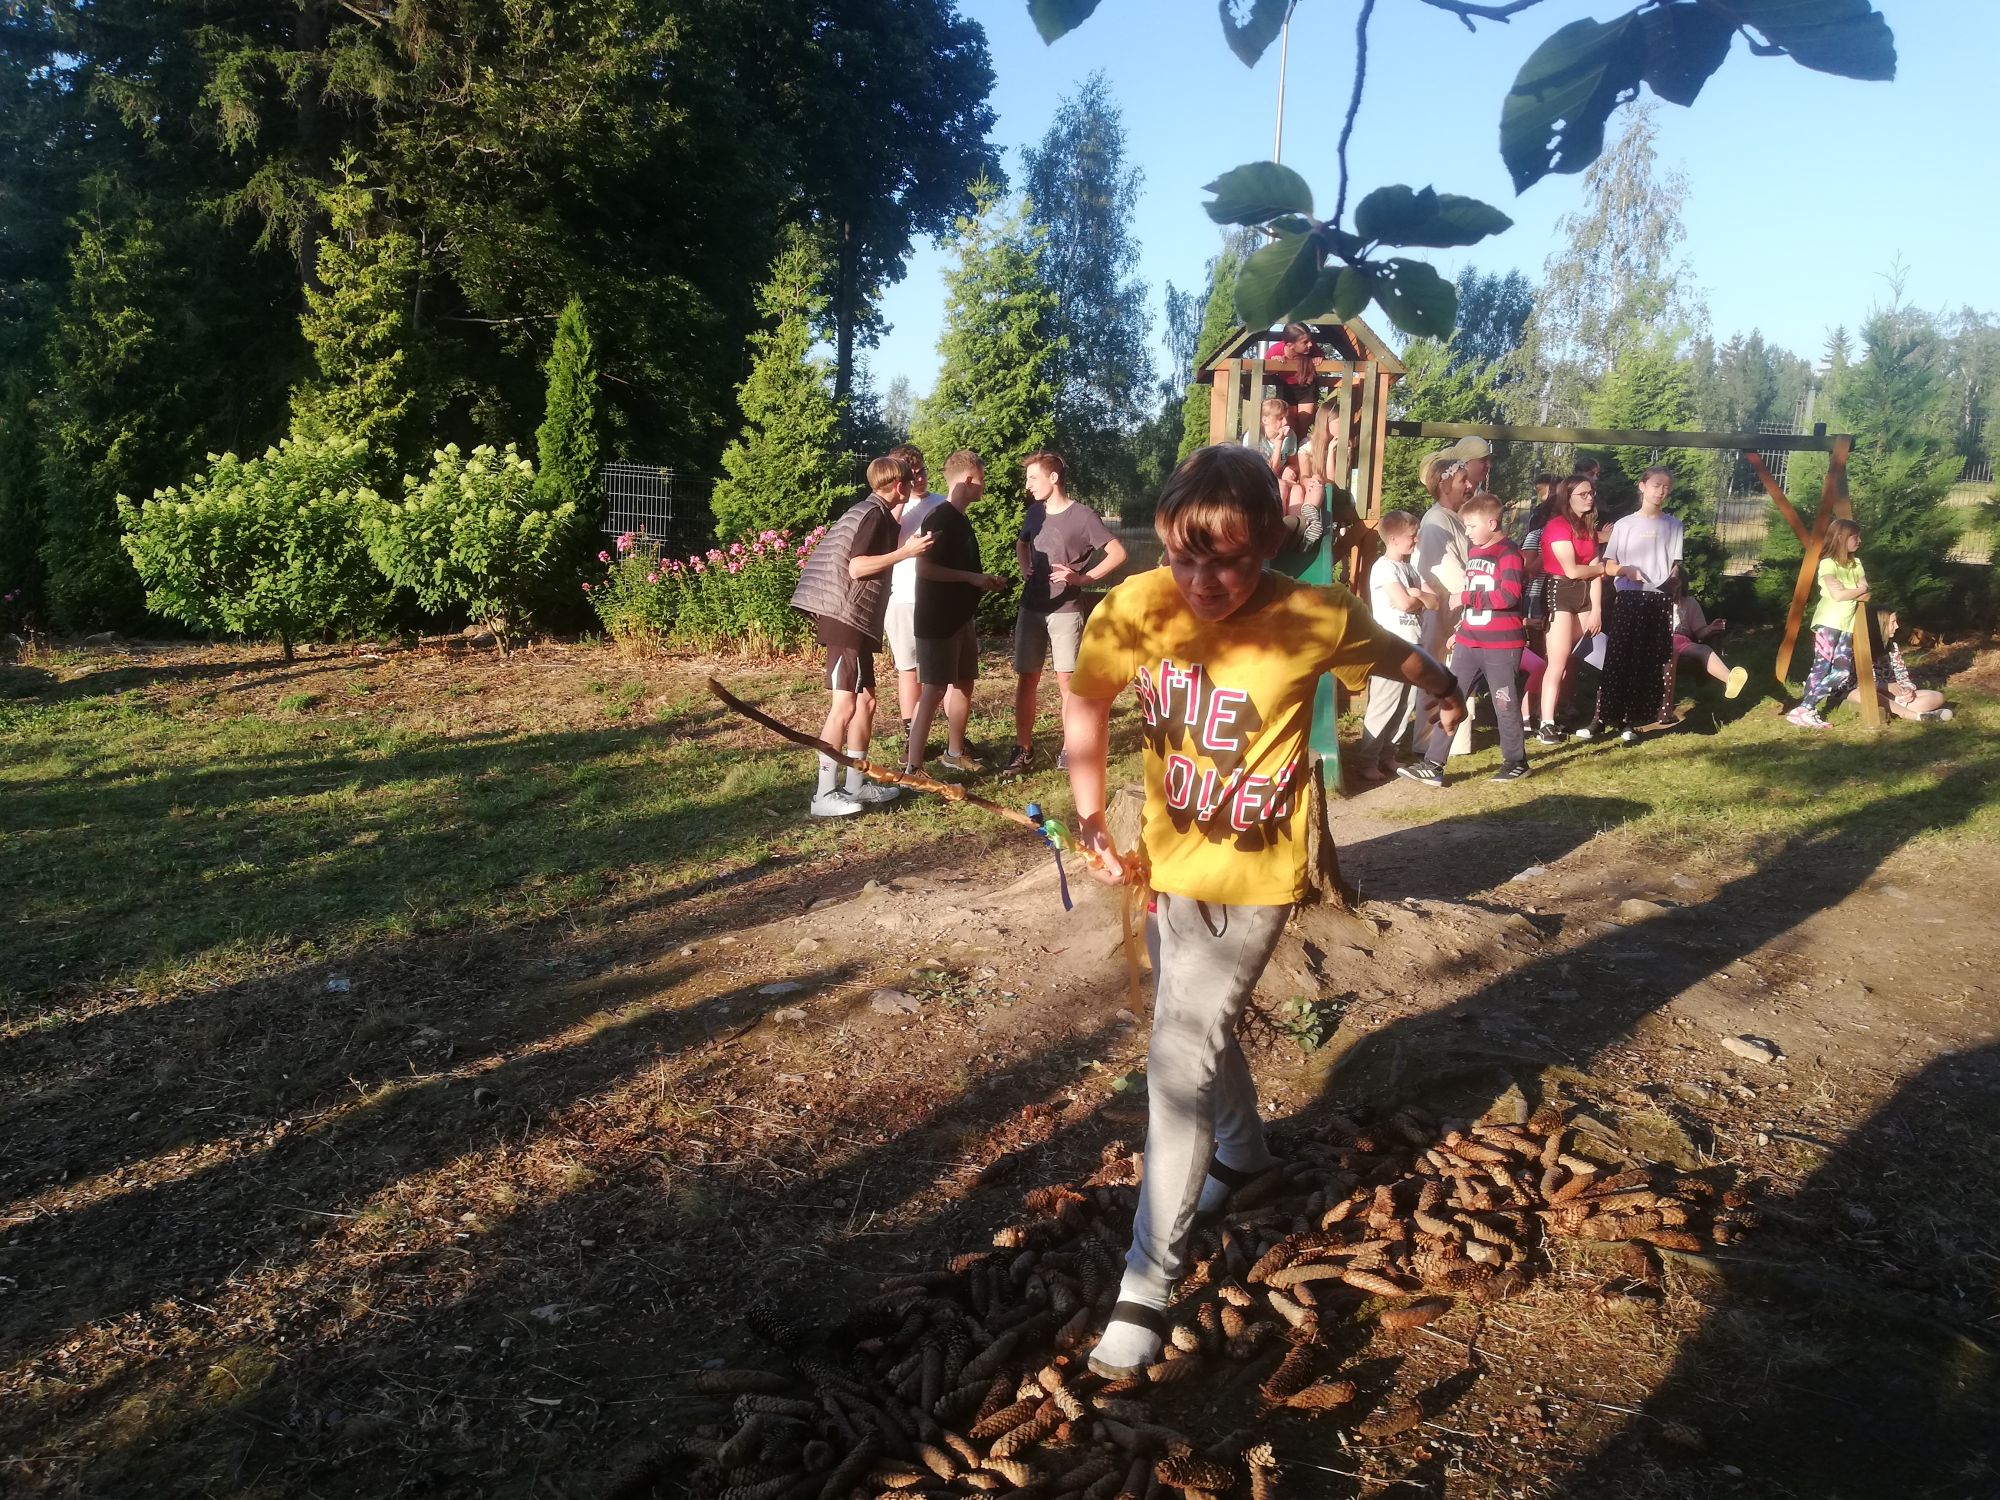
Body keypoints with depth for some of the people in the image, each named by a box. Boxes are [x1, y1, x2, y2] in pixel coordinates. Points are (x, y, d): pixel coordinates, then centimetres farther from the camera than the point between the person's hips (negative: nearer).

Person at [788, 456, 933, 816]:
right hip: (847, 619, -10)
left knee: (865, 701, 14)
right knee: (844, 705, -10)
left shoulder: (870, 511, 18)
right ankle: (825, 795, -9)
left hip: (854, 620, 10)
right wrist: (906, 551, -18)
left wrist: (894, 525, 22)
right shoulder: (875, 514, -11)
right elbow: (856, 567, -19)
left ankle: (856, 784, 20)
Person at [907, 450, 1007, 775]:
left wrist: (984, 581, 10)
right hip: (937, 620, -10)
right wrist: (972, 578, -19)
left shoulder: (960, 519, 14)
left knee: (963, 683, 16)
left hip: (960, 617, 10)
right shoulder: (939, 518, -16)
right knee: (933, 689, -10)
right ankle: (912, 767, -8)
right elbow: (925, 568, -24)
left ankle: (955, 753, 29)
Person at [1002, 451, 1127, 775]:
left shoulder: (1082, 516, -9)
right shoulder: (1034, 513, 8)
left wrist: (1083, 578, -17)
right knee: (1026, 679, 5)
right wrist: (1025, 569, 8)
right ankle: (1023, 749, 11)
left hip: (1065, 610, -5)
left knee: (1066, 680, -1)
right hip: (1031, 608, 5)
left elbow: (1118, 554, -11)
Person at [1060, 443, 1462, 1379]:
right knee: (1199, 1026, 24)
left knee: (1182, 1060, -9)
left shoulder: (1316, 620, -22)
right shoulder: (1134, 609, -16)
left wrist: (1444, 691, 20)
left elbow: (1398, 657, -1)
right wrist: (1091, 819, -4)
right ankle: (1242, 1151, 54)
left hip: (1257, 876, -4)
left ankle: (1148, 1284, 4)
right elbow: (1086, 703, 2)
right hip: (1171, 859, 4)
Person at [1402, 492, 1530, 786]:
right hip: (1469, 642, 8)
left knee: (1505, 704, 4)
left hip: (1502, 644, -7)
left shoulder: (1509, 553, -12)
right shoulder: (1474, 553, 14)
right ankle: (1433, 765, 1)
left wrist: (1466, 597, -19)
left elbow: (1509, 595, -24)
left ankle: (1516, 761, 22)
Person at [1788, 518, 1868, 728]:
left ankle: (1811, 704, 4)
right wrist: (1859, 591, 0)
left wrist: (1847, 592, -11)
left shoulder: (1856, 563, 15)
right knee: (1822, 667, -14)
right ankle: (1803, 711, -13)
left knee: (1844, 673, -4)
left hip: (1847, 625, 7)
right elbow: (1837, 595, -16)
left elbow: (1866, 595, 7)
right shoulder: (1828, 563, -6)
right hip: (1828, 622, -7)